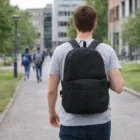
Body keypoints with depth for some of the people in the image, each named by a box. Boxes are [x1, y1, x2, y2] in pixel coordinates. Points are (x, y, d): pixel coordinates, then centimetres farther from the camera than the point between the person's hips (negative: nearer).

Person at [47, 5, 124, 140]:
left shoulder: (60, 51, -5)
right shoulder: (107, 51, -5)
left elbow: (51, 90, -2)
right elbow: (118, 87, -10)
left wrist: (52, 112, 16)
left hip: (71, 124, 0)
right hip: (100, 124, 1)